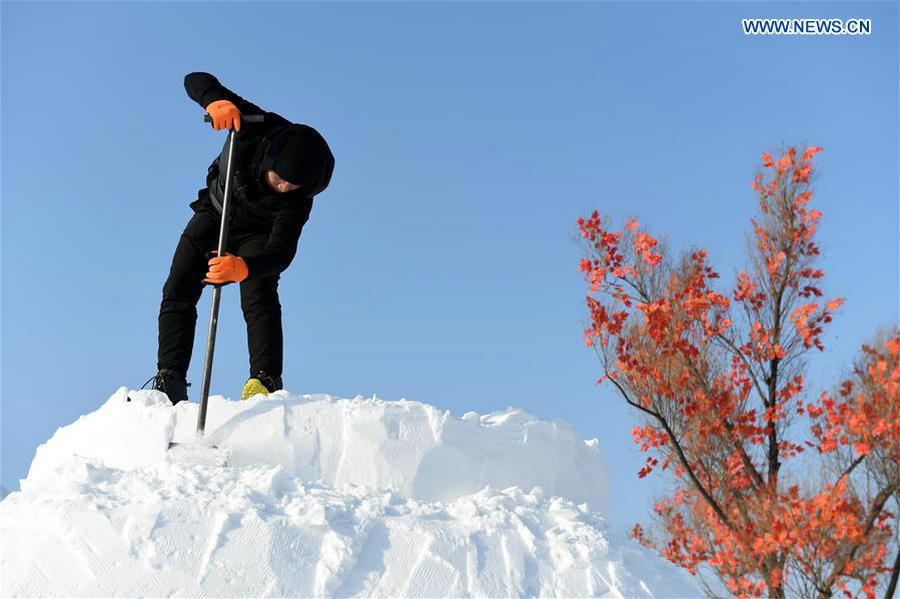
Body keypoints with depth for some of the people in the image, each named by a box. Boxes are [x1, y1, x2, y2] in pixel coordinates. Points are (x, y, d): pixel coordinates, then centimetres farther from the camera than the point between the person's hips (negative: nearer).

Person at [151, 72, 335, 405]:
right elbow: (195, 81, -28)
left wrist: (244, 267, -67)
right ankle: (169, 381, -7)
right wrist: (216, 101, -52)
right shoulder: (256, 129, -33)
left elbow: (281, 252, -46)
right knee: (178, 293, -7)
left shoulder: (298, 202, -36)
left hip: (256, 235, -2)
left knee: (259, 297, -26)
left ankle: (266, 381, -29)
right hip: (214, 216, 2)